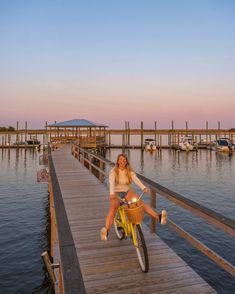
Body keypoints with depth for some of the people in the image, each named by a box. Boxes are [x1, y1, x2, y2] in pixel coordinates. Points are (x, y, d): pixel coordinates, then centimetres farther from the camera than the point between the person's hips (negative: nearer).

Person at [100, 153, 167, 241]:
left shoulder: (130, 171, 1)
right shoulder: (113, 171, -6)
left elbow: (136, 179, -16)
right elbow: (111, 183, -22)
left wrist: (144, 188, -36)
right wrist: (111, 193, -41)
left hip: (127, 192, 2)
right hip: (116, 193, -2)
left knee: (141, 202, -22)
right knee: (113, 208, -30)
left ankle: (158, 217, -32)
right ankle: (106, 230, -41)